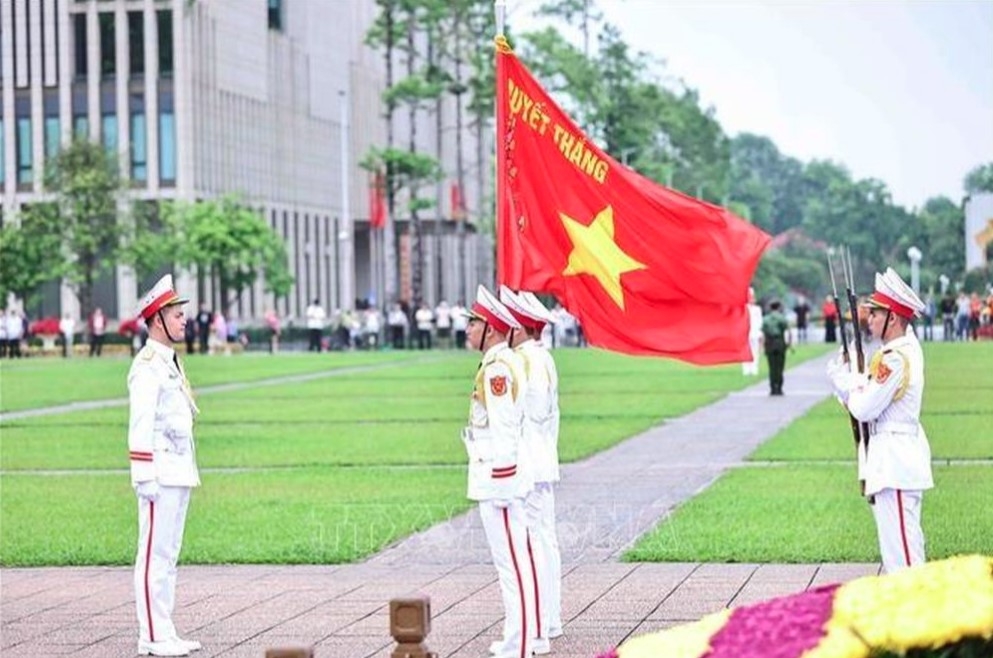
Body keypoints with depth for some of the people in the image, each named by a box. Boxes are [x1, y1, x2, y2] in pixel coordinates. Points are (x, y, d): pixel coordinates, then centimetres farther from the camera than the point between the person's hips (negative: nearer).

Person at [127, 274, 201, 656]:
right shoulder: (147, 366, -13)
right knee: (154, 556, -6)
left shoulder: (170, 362, 17)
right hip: (161, 476, -10)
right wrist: (146, 478, -21)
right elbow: (140, 427, -18)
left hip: (179, 474, 10)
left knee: (168, 555, 11)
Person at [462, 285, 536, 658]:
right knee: (512, 561, 16)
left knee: (512, 563, -8)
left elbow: (504, 431, -21)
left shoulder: (498, 369, -17)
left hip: (498, 479, -11)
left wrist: (501, 481, -21)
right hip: (499, 479, 11)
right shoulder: (507, 363, 14)